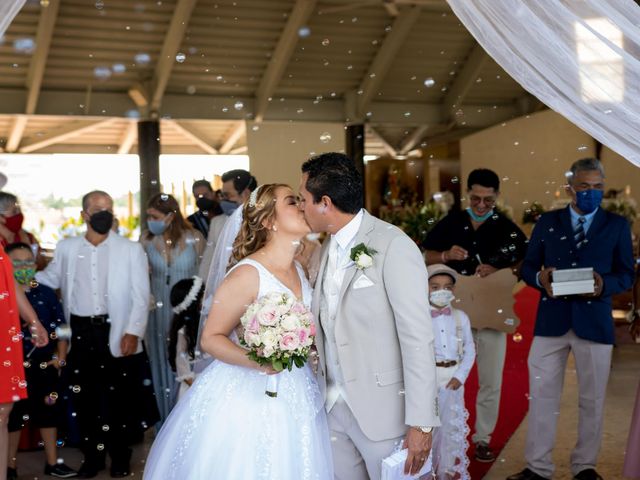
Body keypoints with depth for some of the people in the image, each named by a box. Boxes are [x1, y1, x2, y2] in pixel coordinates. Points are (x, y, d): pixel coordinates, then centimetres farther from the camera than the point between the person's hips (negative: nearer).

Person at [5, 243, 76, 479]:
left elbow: (60, 327, 6)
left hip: (46, 365, 3)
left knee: (49, 412, 13)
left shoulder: (46, 294, 2)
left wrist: (61, 357, 3)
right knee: (13, 415, 8)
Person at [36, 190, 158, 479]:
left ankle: (120, 456, 22)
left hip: (116, 331, -2)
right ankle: (92, 456, 24)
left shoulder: (131, 249, -1)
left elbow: (140, 296, -4)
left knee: (118, 395, 5)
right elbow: (49, 279, 19)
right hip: (80, 332, 2)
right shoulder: (66, 248, 6)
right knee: (84, 395, 9)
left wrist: (133, 332, -12)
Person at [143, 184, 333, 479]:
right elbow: (211, 338, -14)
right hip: (247, 397, -7)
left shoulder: (298, 271, 6)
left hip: (293, 397, 7)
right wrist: (254, 360, -28)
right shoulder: (248, 274, -18)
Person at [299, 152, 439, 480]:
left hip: (382, 410, -7)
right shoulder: (330, 247, 8)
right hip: (333, 405, 7)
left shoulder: (394, 246, -16)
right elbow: (330, 329, 10)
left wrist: (420, 423, -18)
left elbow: (418, 339, -17)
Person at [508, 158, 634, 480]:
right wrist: (540, 278, -14)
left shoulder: (617, 225, 5)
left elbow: (626, 275, 5)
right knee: (542, 396, 4)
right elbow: (528, 266, 9)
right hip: (551, 321, 1)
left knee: (592, 400, 9)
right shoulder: (547, 222, 7)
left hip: (595, 322, 0)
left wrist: (605, 284, -17)